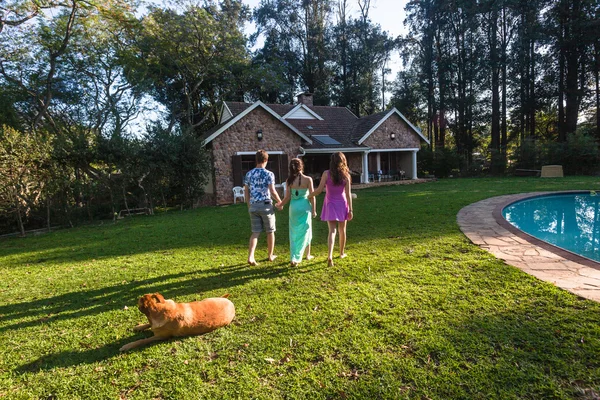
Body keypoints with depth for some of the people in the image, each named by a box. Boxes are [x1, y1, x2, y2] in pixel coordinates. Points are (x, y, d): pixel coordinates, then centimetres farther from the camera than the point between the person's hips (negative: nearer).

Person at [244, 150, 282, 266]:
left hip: (253, 206, 4)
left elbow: (246, 192, 8)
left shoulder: (249, 174, 6)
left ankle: (250, 257, -5)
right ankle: (270, 256, 23)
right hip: (266, 205, -4)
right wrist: (280, 202, 3)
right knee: (270, 231, 12)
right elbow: (272, 192, -12)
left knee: (255, 232, 8)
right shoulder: (269, 174, -7)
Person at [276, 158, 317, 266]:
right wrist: (314, 210, 2)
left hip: (293, 208, 2)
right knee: (304, 232, 13)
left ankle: (293, 258, 8)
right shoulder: (308, 179, -9)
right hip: (304, 207, -2)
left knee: (294, 233, 12)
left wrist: (280, 204, 13)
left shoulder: (289, 180, -4)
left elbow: (287, 197, -4)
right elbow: (312, 196, -7)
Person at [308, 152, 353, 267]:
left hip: (330, 204, -1)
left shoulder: (327, 174, -8)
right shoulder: (345, 175, -6)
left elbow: (319, 190, -11)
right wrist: (350, 210, -3)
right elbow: (348, 194, -7)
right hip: (342, 204, 1)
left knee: (332, 230, -2)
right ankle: (342, 253, 34)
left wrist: (309, 196, 5)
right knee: (342, 230, 18)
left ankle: (330, 256, -19)